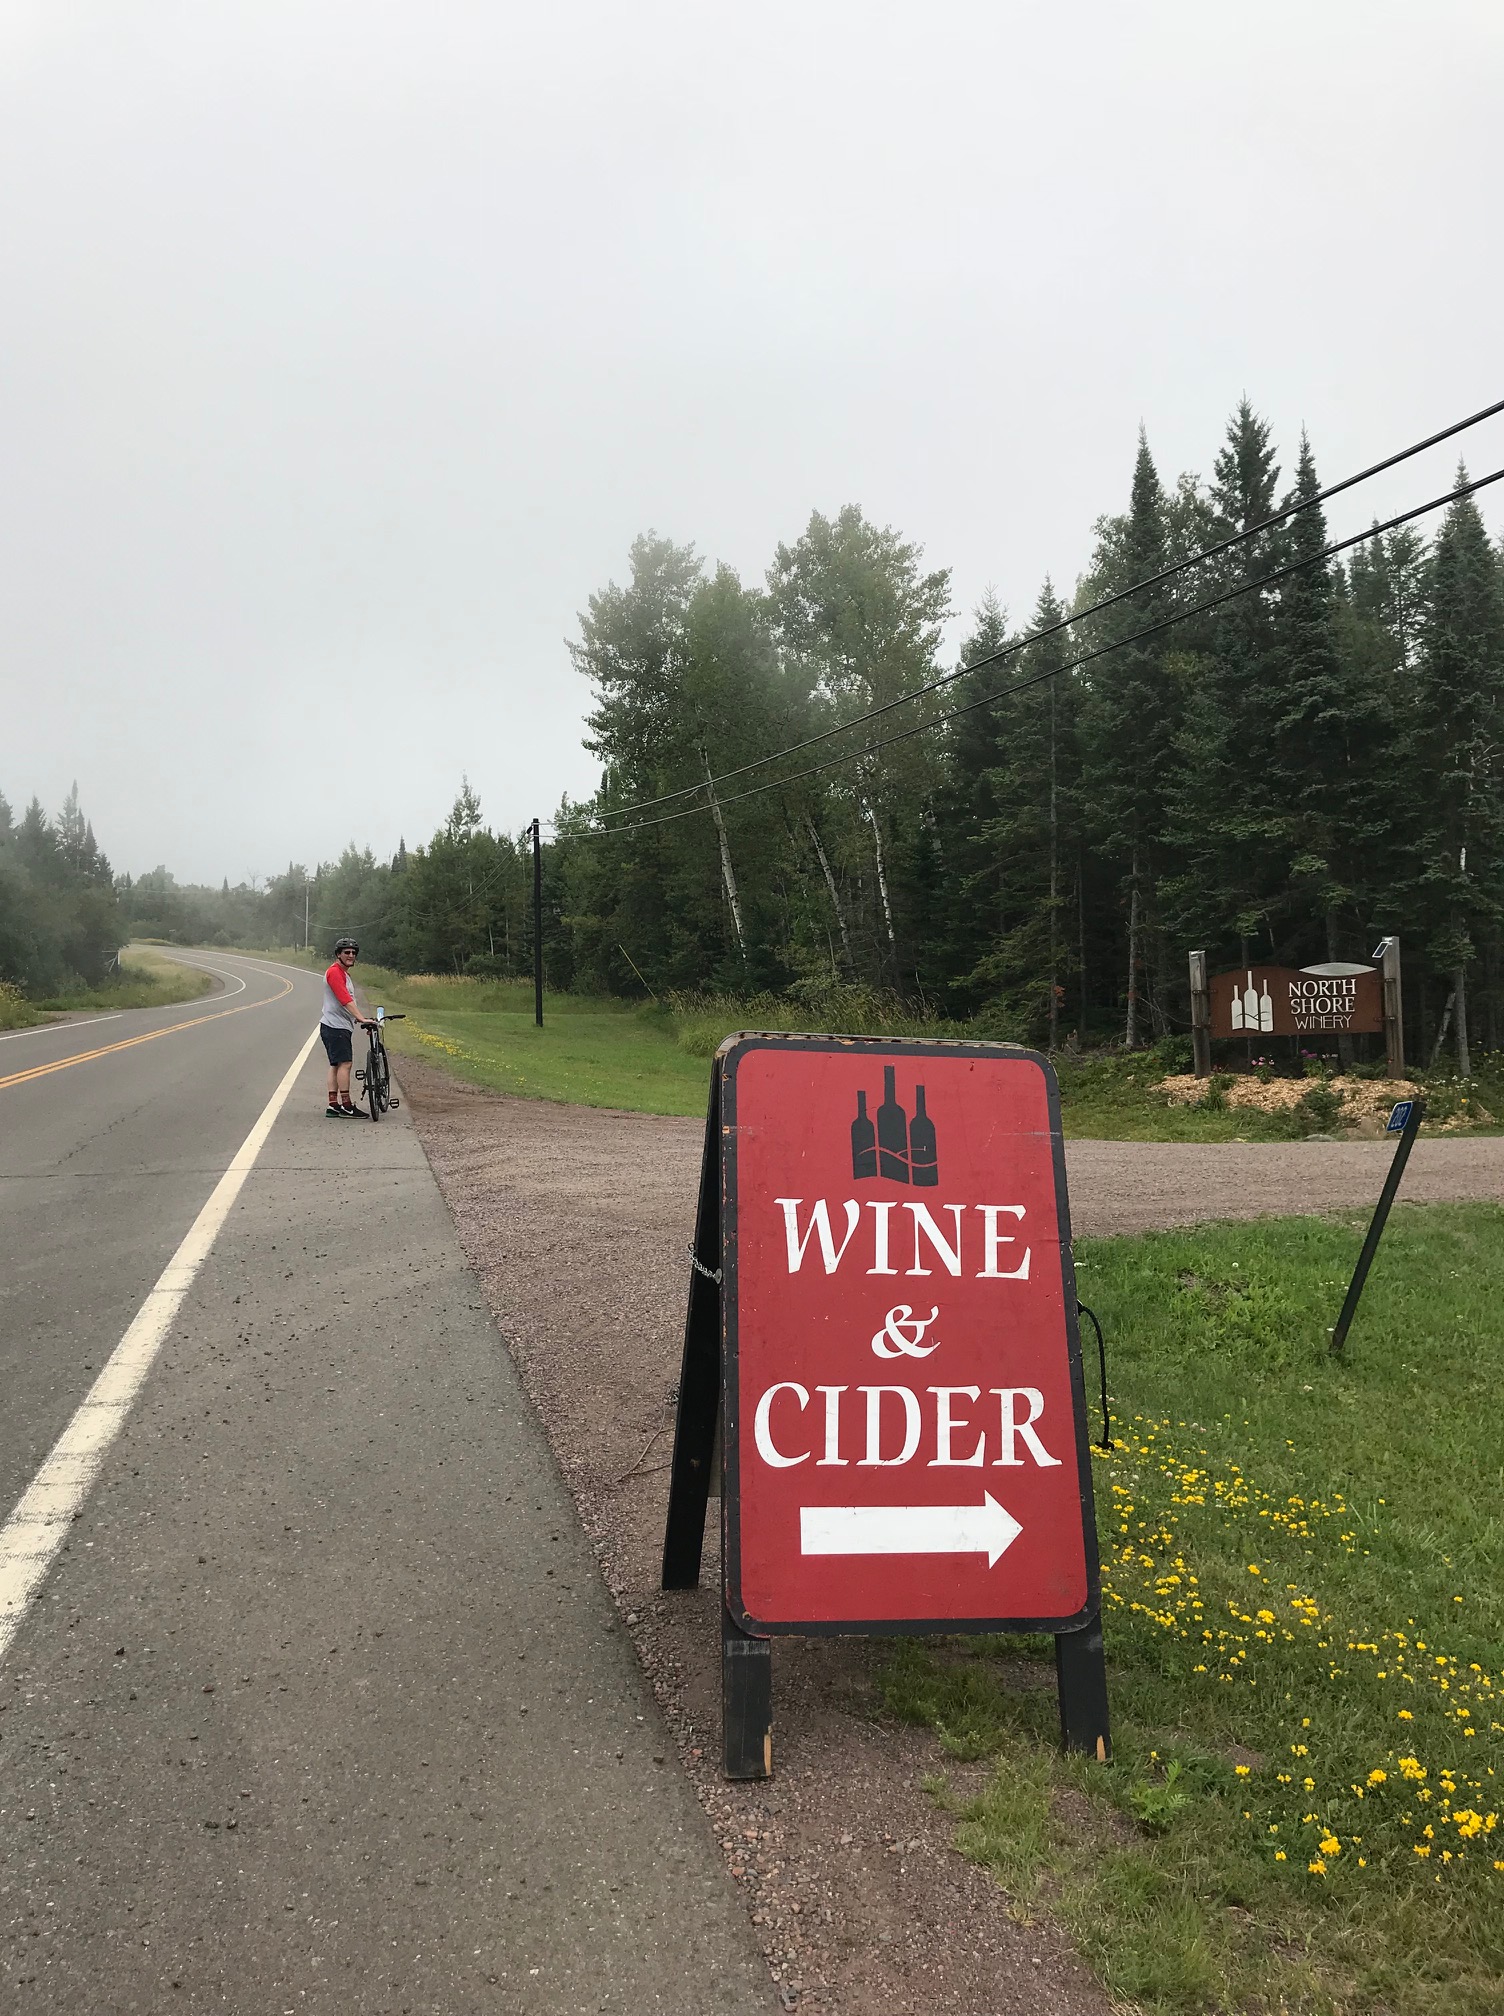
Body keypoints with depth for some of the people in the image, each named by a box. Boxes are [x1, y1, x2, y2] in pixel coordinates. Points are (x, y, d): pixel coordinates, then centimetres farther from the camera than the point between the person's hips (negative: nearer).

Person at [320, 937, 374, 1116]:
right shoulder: (335, 972, -12)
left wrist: (360, 1019, 22)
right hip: (335, 1026, -11)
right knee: (345, 1063, -12)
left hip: (339, 1026, 11)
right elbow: (345, 1000, -23)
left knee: (336, 1065, 8)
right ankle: (346, 1106, -13)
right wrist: (361, 1018, -30)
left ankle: (333, 1106, 8)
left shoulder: (344, 973, 21)